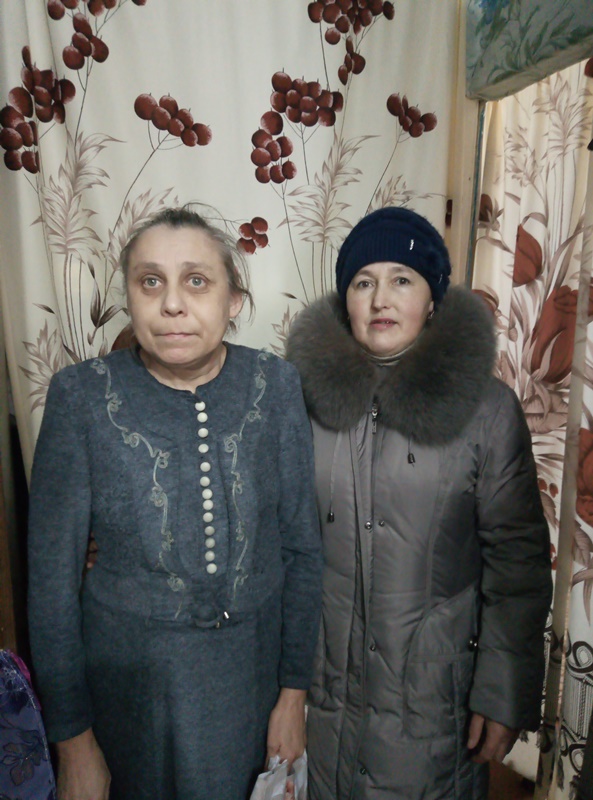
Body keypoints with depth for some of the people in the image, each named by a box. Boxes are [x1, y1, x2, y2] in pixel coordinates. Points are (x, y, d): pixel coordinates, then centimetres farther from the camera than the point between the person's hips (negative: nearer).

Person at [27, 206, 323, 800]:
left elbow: (302, 546, -5)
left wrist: (294, 690, -1)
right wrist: (73, 739, -4)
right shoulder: (82, 396, -15)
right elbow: (53, 574, -9)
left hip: (254, 667, 2)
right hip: (130, 677, -1)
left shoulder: (275, 385, -12)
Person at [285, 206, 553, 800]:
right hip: (324, 682, 2)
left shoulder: (486, 408, -12)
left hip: (433, 692, -2)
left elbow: (518, 563, -7)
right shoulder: (304, 393, -6)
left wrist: (503, 696, -6)